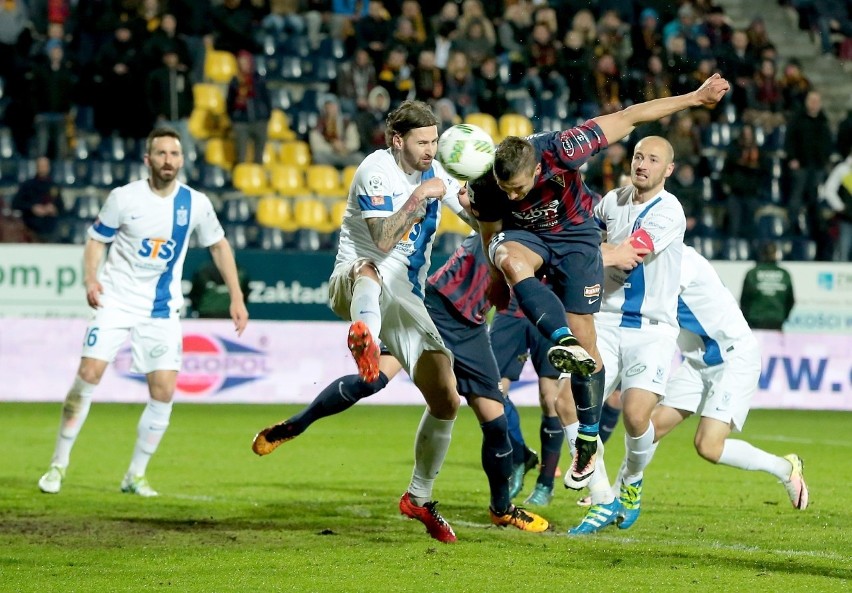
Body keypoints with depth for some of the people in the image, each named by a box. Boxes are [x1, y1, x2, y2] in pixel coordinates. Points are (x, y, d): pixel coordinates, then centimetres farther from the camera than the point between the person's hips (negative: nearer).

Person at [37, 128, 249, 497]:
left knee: (163, 391, -6)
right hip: (116, 300, -2)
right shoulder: (124, 198, -8)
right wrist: (90, 279, -17)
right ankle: (59, 464, 0)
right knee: (89, 374, -12)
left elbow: (218, 245, 11)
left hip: (161, 310, 2)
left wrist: (236, 298, 7)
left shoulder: (196, 204, -3)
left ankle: (135, 475, 10)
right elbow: (96, 240, 2)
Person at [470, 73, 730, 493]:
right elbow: (490, 235, -3)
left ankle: (588, 441, 11)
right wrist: (498, 283, 7)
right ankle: (563, 342, -44)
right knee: (510, 259, -37)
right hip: (525, 235, 2)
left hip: (575, 237, -1)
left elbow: (628, 118, -24)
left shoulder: (560, 152, -33)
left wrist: (695, 97, -19)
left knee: (584, 340, -3)